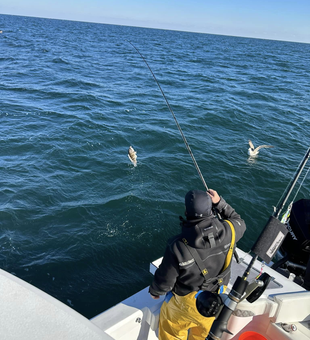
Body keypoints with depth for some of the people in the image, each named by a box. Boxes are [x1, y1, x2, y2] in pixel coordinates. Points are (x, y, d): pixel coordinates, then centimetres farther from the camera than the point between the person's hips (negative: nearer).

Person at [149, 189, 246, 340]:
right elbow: (239, 223, 1)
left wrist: (154, 291, 3)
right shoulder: (227, 230, -26)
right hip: (216, 298, 4)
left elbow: (164, 280, -19)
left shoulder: (177, 247, -36)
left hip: (187, 302, -4)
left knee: (170, 322, 28)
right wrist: (219, 202, -5)